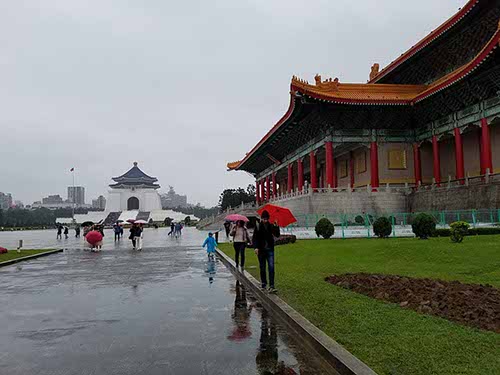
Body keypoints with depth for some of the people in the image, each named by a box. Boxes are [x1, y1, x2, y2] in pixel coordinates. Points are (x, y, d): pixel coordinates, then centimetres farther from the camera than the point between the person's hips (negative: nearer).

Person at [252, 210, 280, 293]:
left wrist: (277, 227, -21)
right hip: (261, 250, 0)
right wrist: (255, 247, -17)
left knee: (271, 267, -10)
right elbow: (254, 238, -3)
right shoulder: (258, 226, -2)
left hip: (270, 250, 0)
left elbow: (277, 235, -5)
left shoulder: (271, 226, 3)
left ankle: (271, 286, -11)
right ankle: (263, 284, 24)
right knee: (262, 268, 9)